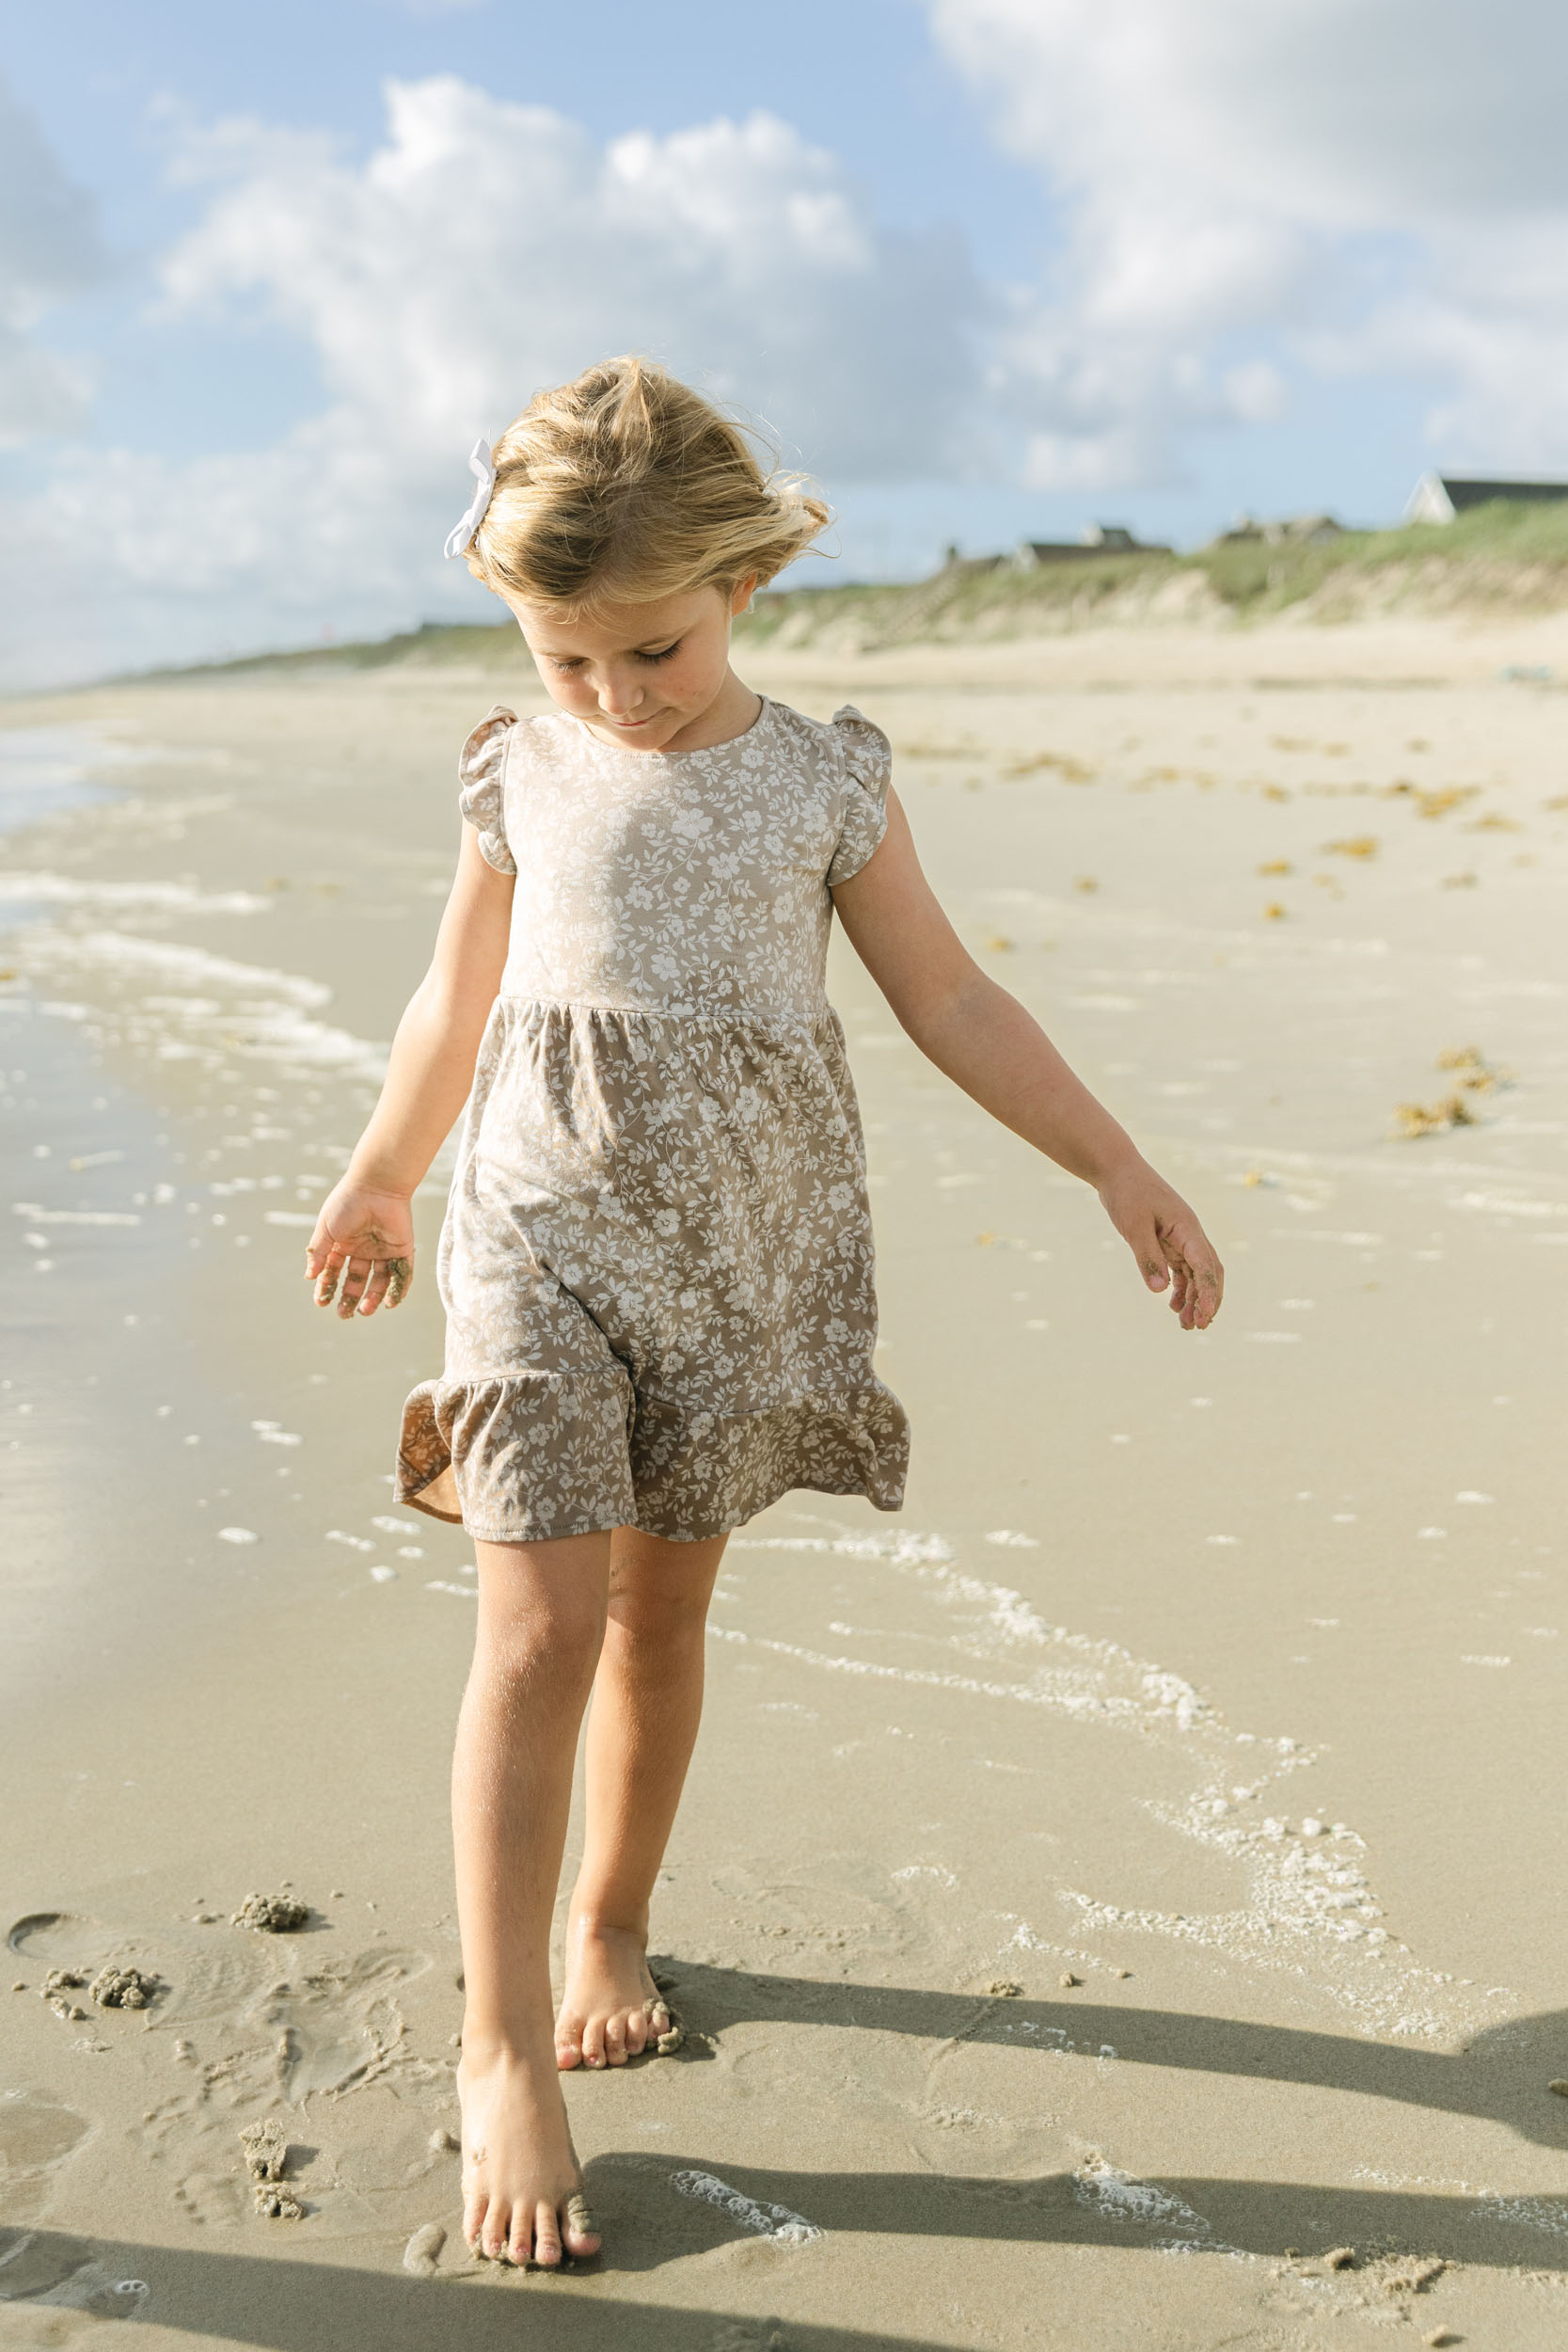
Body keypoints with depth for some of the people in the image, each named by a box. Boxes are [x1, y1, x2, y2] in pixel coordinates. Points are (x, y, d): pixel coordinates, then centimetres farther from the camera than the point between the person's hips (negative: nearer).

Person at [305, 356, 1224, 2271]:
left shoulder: (820, 783, -1)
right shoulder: (523, 781, 1)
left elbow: (948, 996, 3)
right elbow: (457, 999, 15)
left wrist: (1118, 1170, -1)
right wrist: (380, 1176, 26)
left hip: (744, 1256, 1)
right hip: (542, 1242, -1)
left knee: (662, 1616, 12)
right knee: (538, 1624, -10)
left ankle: (610, 1932, 33)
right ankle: (503, 2051, -4)